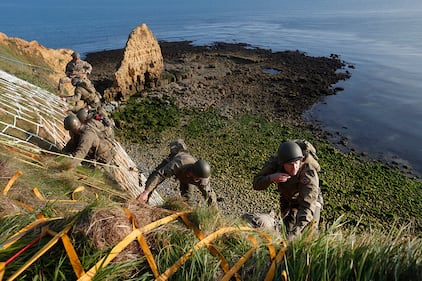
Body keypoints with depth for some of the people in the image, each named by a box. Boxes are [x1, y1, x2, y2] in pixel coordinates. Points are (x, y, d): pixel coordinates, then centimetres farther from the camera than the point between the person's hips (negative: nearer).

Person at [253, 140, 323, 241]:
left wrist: (295, 232, -55)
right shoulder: (274, 163, -30)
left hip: (311, 200, -2)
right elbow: (257, 184, -25)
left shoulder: (309, 173, -39)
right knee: (286, 232, 5)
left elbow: (308, 205, -44)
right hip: (287, 201, 3)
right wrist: (271, 178, -46)